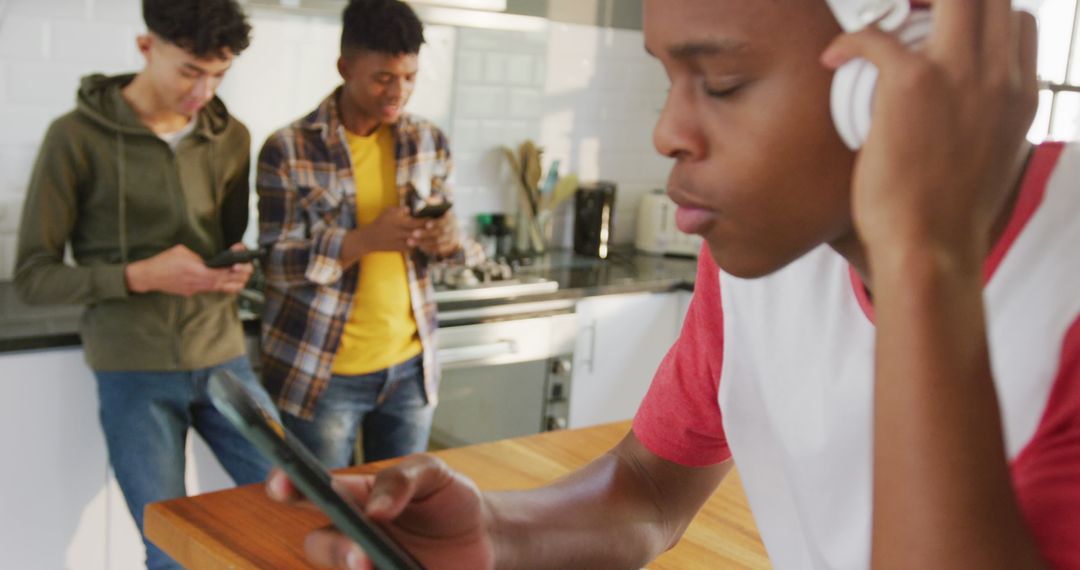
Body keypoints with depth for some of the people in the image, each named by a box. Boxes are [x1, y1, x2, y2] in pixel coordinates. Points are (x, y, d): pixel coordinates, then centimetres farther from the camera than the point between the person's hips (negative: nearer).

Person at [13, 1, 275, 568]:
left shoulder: (231, 137, 4)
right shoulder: (78, 136, -8)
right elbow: (33, 276, -6)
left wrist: (240, 269, -7)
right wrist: (140, 276, -20)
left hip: (223, 359, 4)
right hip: (134, 373, -4)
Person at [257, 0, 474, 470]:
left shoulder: (429, 141, 3)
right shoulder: (289, 150, -10)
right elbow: (278, 266, -12)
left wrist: (444, 241, -12)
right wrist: (364, 240, -26)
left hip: (411, 367, 4)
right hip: (320, 372, -4)